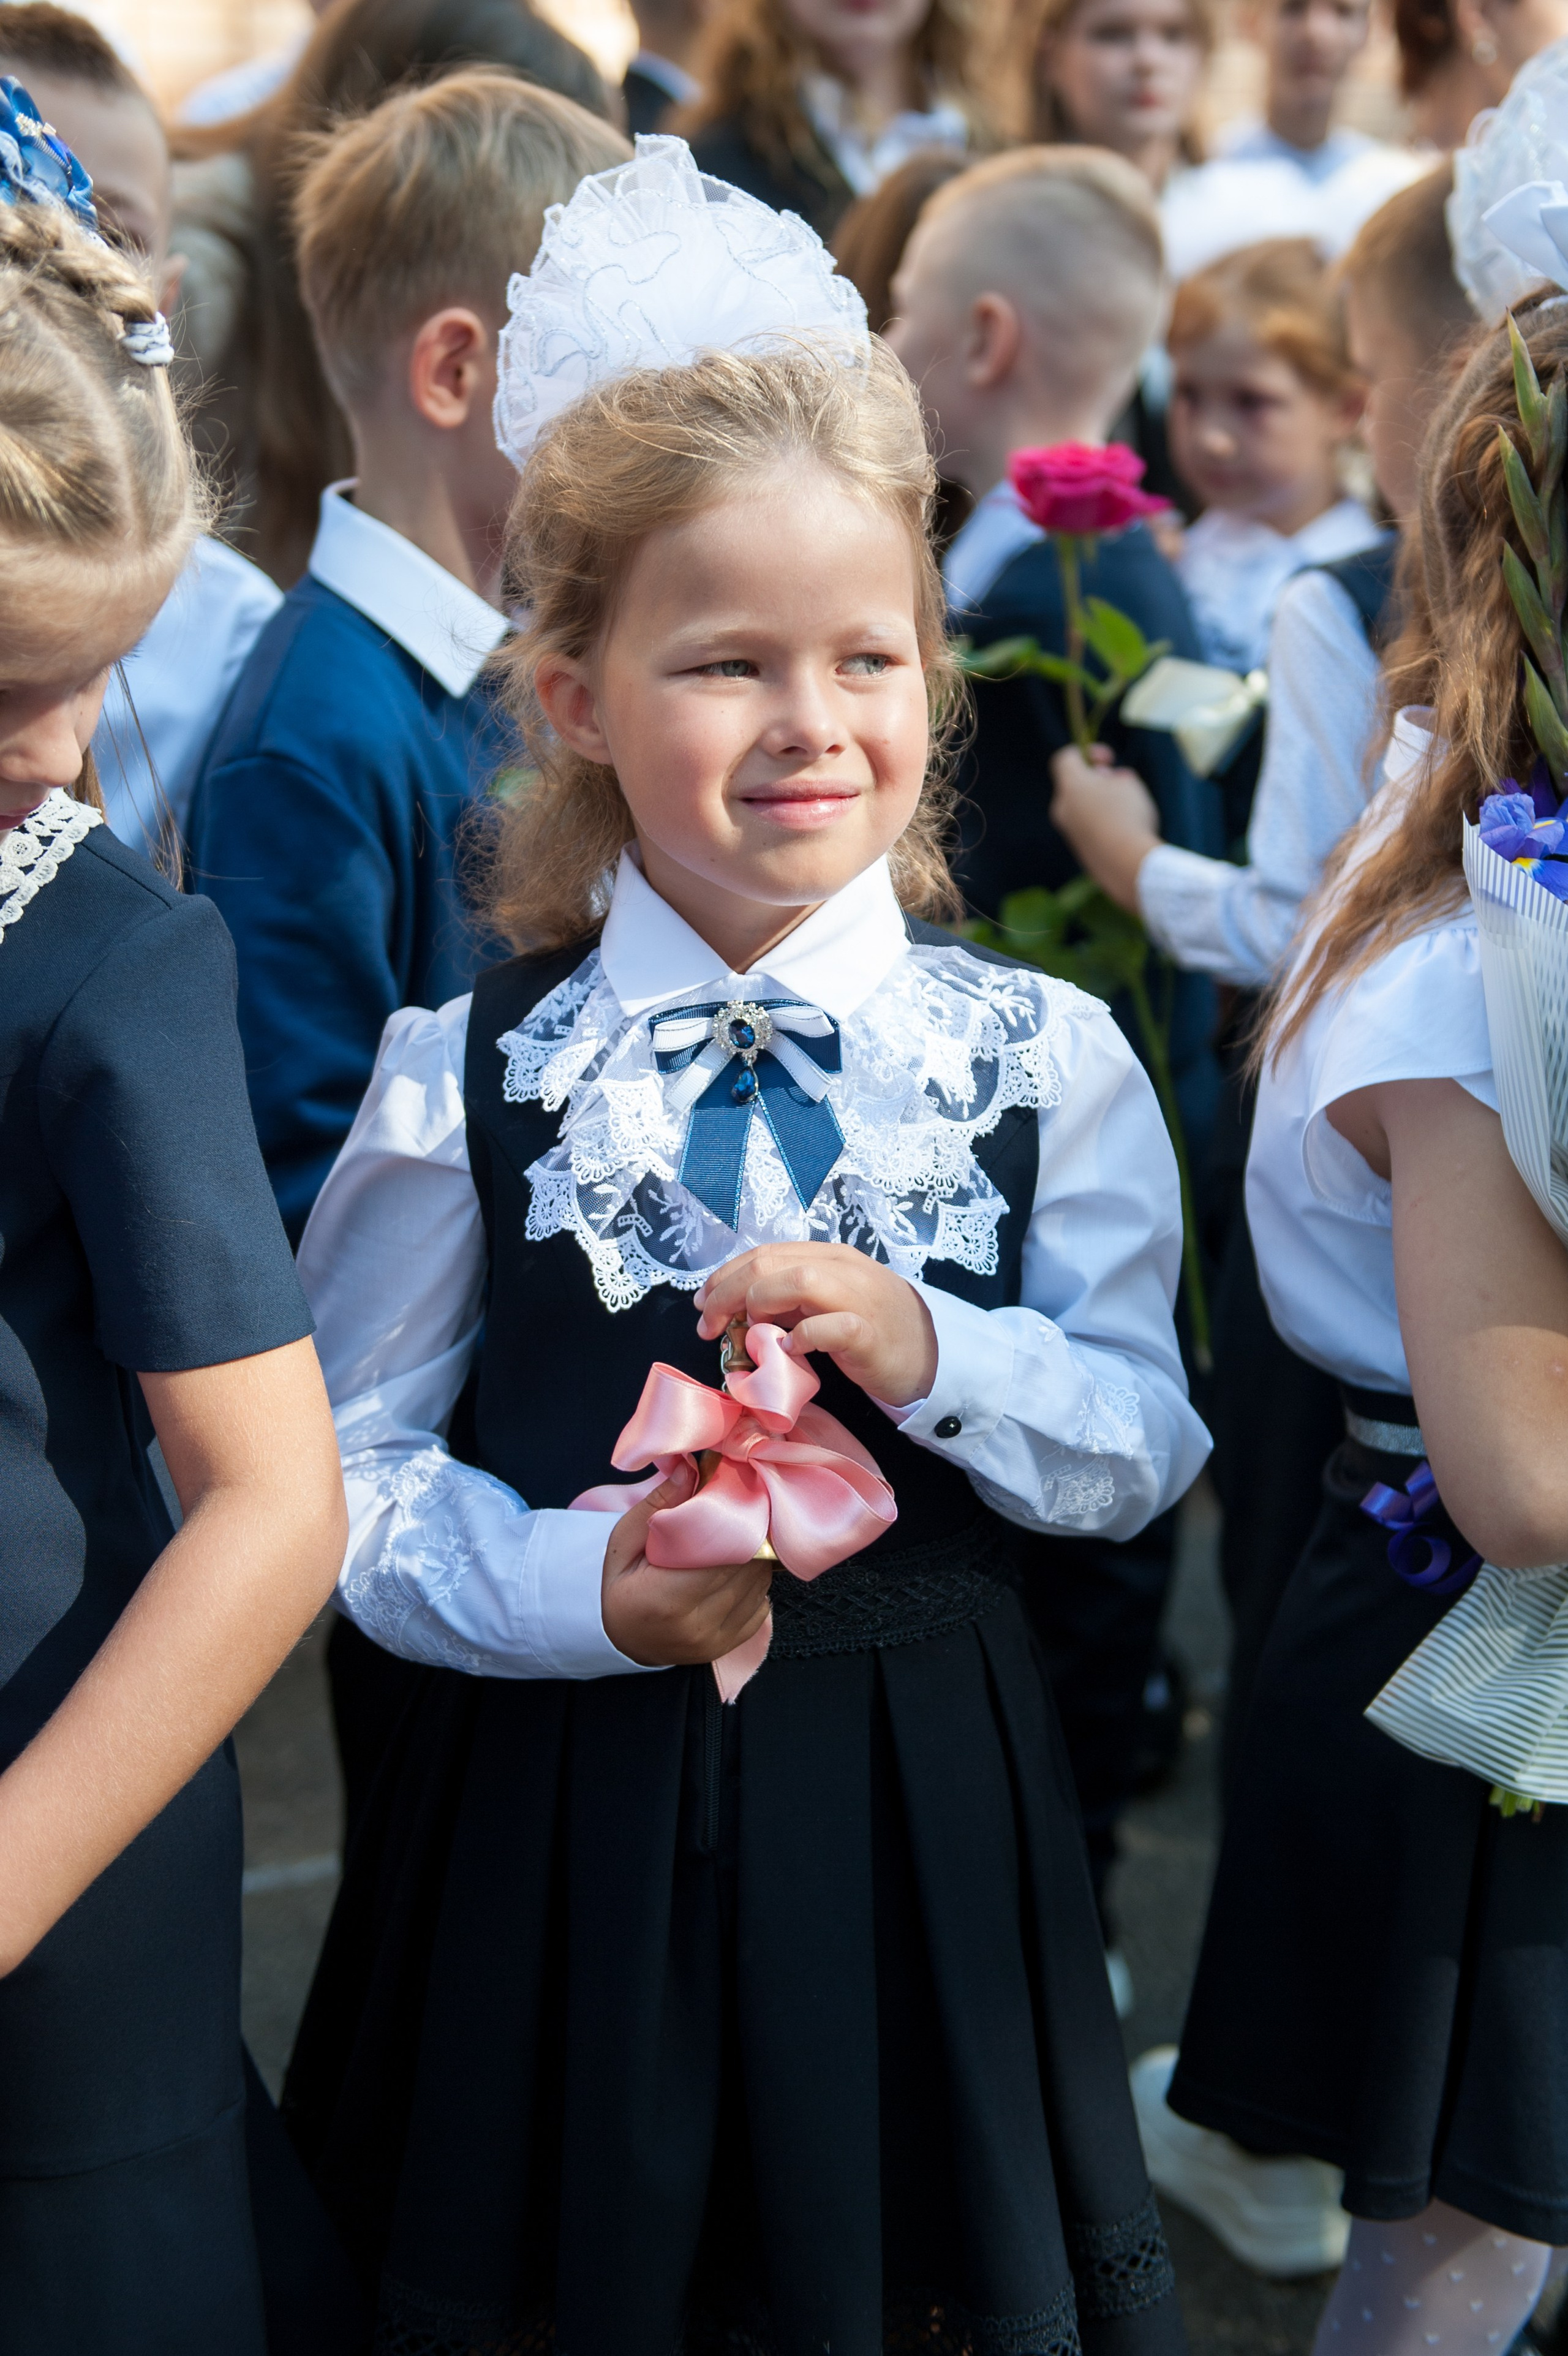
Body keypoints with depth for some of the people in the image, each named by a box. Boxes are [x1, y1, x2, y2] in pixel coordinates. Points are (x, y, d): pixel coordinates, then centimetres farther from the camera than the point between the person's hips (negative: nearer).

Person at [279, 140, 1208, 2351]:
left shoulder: (1043, 1059, -4)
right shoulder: (468, 1074, -7)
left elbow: (1149, 1440, -2)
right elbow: (347, 1467, -4)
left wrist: (934, 1353, -20)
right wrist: (587, 1591, -20)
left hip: (918, 1798, 1)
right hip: (560, 1810, -1)